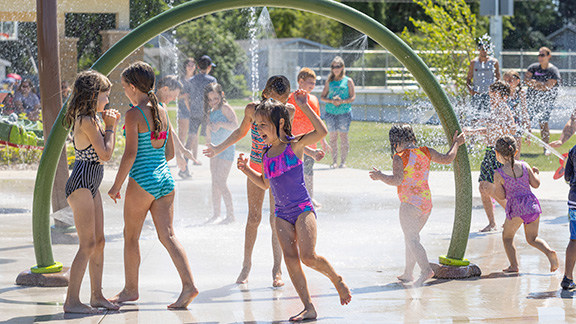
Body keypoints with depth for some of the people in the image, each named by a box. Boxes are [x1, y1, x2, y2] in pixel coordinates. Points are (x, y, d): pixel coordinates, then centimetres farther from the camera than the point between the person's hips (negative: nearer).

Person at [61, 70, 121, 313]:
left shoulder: (90, 119, 14)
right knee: (87, 244, -10)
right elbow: (105, 154, -19)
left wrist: (111, 126, 10)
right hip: (81, 185, -10)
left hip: (91, 186, 10)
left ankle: (97, 296, 19)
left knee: (99, 242, 12)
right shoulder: (87, 121, -16)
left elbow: (106, 151, 20)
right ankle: (72, 300, -8)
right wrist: (109, 127, -7)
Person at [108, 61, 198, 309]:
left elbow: (130, 154, -17)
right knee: (168, 235, 5)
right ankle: (188, 285, -8)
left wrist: (116, 186, -10)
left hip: (142, 180, -7)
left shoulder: (134, 114, -12)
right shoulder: (162, 111, 9)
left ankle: (130, 289, 20)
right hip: (165, 178, 7)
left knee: (131, 236, 9)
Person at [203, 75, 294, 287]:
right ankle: (246, 264, 19)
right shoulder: (253, 109, -8)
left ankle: (277, 269, 4)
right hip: (256, 168, 1)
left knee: (277, 220, -5)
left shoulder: (288, 111, -11)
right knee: (253, 218, 5)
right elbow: (241, 132, 10)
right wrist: (218, 149, 13)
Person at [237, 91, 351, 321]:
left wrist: (304, 106, -21)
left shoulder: (295, 145, -6)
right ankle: (308, 308, -5)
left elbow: (322, 132, -21)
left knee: (308, 256, -19)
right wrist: (247, 170, 9)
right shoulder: (266, 155, 10)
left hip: (302, 209, -6)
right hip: (282, 213, 6)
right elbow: (265, 183, 24)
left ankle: (337, 279, 11)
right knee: (290, 257, -8)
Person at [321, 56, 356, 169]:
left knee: (343, 136, -4)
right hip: (330, 112, 3)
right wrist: (331, 101, -8)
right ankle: (334, 161, 5)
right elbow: (323, 97, 11)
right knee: (332, 136, 1)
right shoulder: (329, 81, 13)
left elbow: (352, 97, 1)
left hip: (344, 112, -3)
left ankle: (343, 161, 0)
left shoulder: (348, 81, 6)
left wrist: (342, 101, -15)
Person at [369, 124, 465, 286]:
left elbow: (397, 180, -22)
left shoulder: (399, 157, -11)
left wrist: (380, 176, -7)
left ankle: (426, 270, -29)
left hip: (410, 204, -7)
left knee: (411, 240, -11)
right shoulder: (425, 152, 7)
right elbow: (447, 159, 15)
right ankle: (408, 273, 26)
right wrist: (455, 144, 31)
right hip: (426, 203, 7)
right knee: (411, 238, 20)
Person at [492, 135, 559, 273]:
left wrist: (495, 188, 16)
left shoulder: (499, 174, -7)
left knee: (507, 236, 15)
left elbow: (501, 196, -5)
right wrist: (536, 173, 26)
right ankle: (549, 252, -8)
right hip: (532, 205, 4)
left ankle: (514, 265, 5)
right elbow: (536, 184, 7)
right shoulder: (524, 166, 2)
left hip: (516, 209, -4)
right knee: (532, 238, 17)